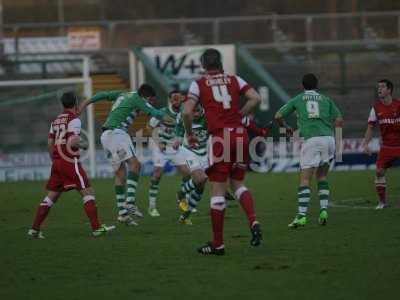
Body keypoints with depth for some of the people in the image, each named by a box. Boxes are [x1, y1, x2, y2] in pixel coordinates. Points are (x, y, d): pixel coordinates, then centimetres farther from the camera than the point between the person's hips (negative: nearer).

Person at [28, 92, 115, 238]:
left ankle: (34, 229, 9)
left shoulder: (56, 121, 15)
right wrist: (83, 144, 1)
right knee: (88, 192, -3)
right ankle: (96, 228, -9)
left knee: (51, 196, 11)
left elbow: (50, 143, 16)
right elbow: (73, 142, -19)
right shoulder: (74, 119, -8)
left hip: (57, 162, 7)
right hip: (70, 162, -7)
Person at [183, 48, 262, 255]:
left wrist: (189, 134, 9)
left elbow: (187, 112, -6)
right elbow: (255, 98, 3)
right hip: (240, 135, 3)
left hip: (220, 137, -3)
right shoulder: (234, 80, 13)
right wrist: (239, 115, 13)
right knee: (237, 183, 19)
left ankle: (217, 244, 3)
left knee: (218, 190, 1)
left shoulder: (199, 84, 4)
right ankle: (253, 222, -6)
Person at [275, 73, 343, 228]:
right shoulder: (325, 99, 17)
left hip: (310, 140, -2)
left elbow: (278, 116, 11)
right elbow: (339, 120, 12)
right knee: (322, 176, 18)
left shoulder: (297, 99, 14)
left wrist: (286, 127, 30)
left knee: (305, 179, -2)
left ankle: (302, 215, -14)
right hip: (328, 138, 2)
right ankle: (324, 210, 4)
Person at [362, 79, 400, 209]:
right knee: (379, 171, -7)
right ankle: (382, 201, 7)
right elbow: (370, 127, 6)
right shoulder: (376, 108, 2)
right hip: (386, 145, 3)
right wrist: (366, 144, -6)